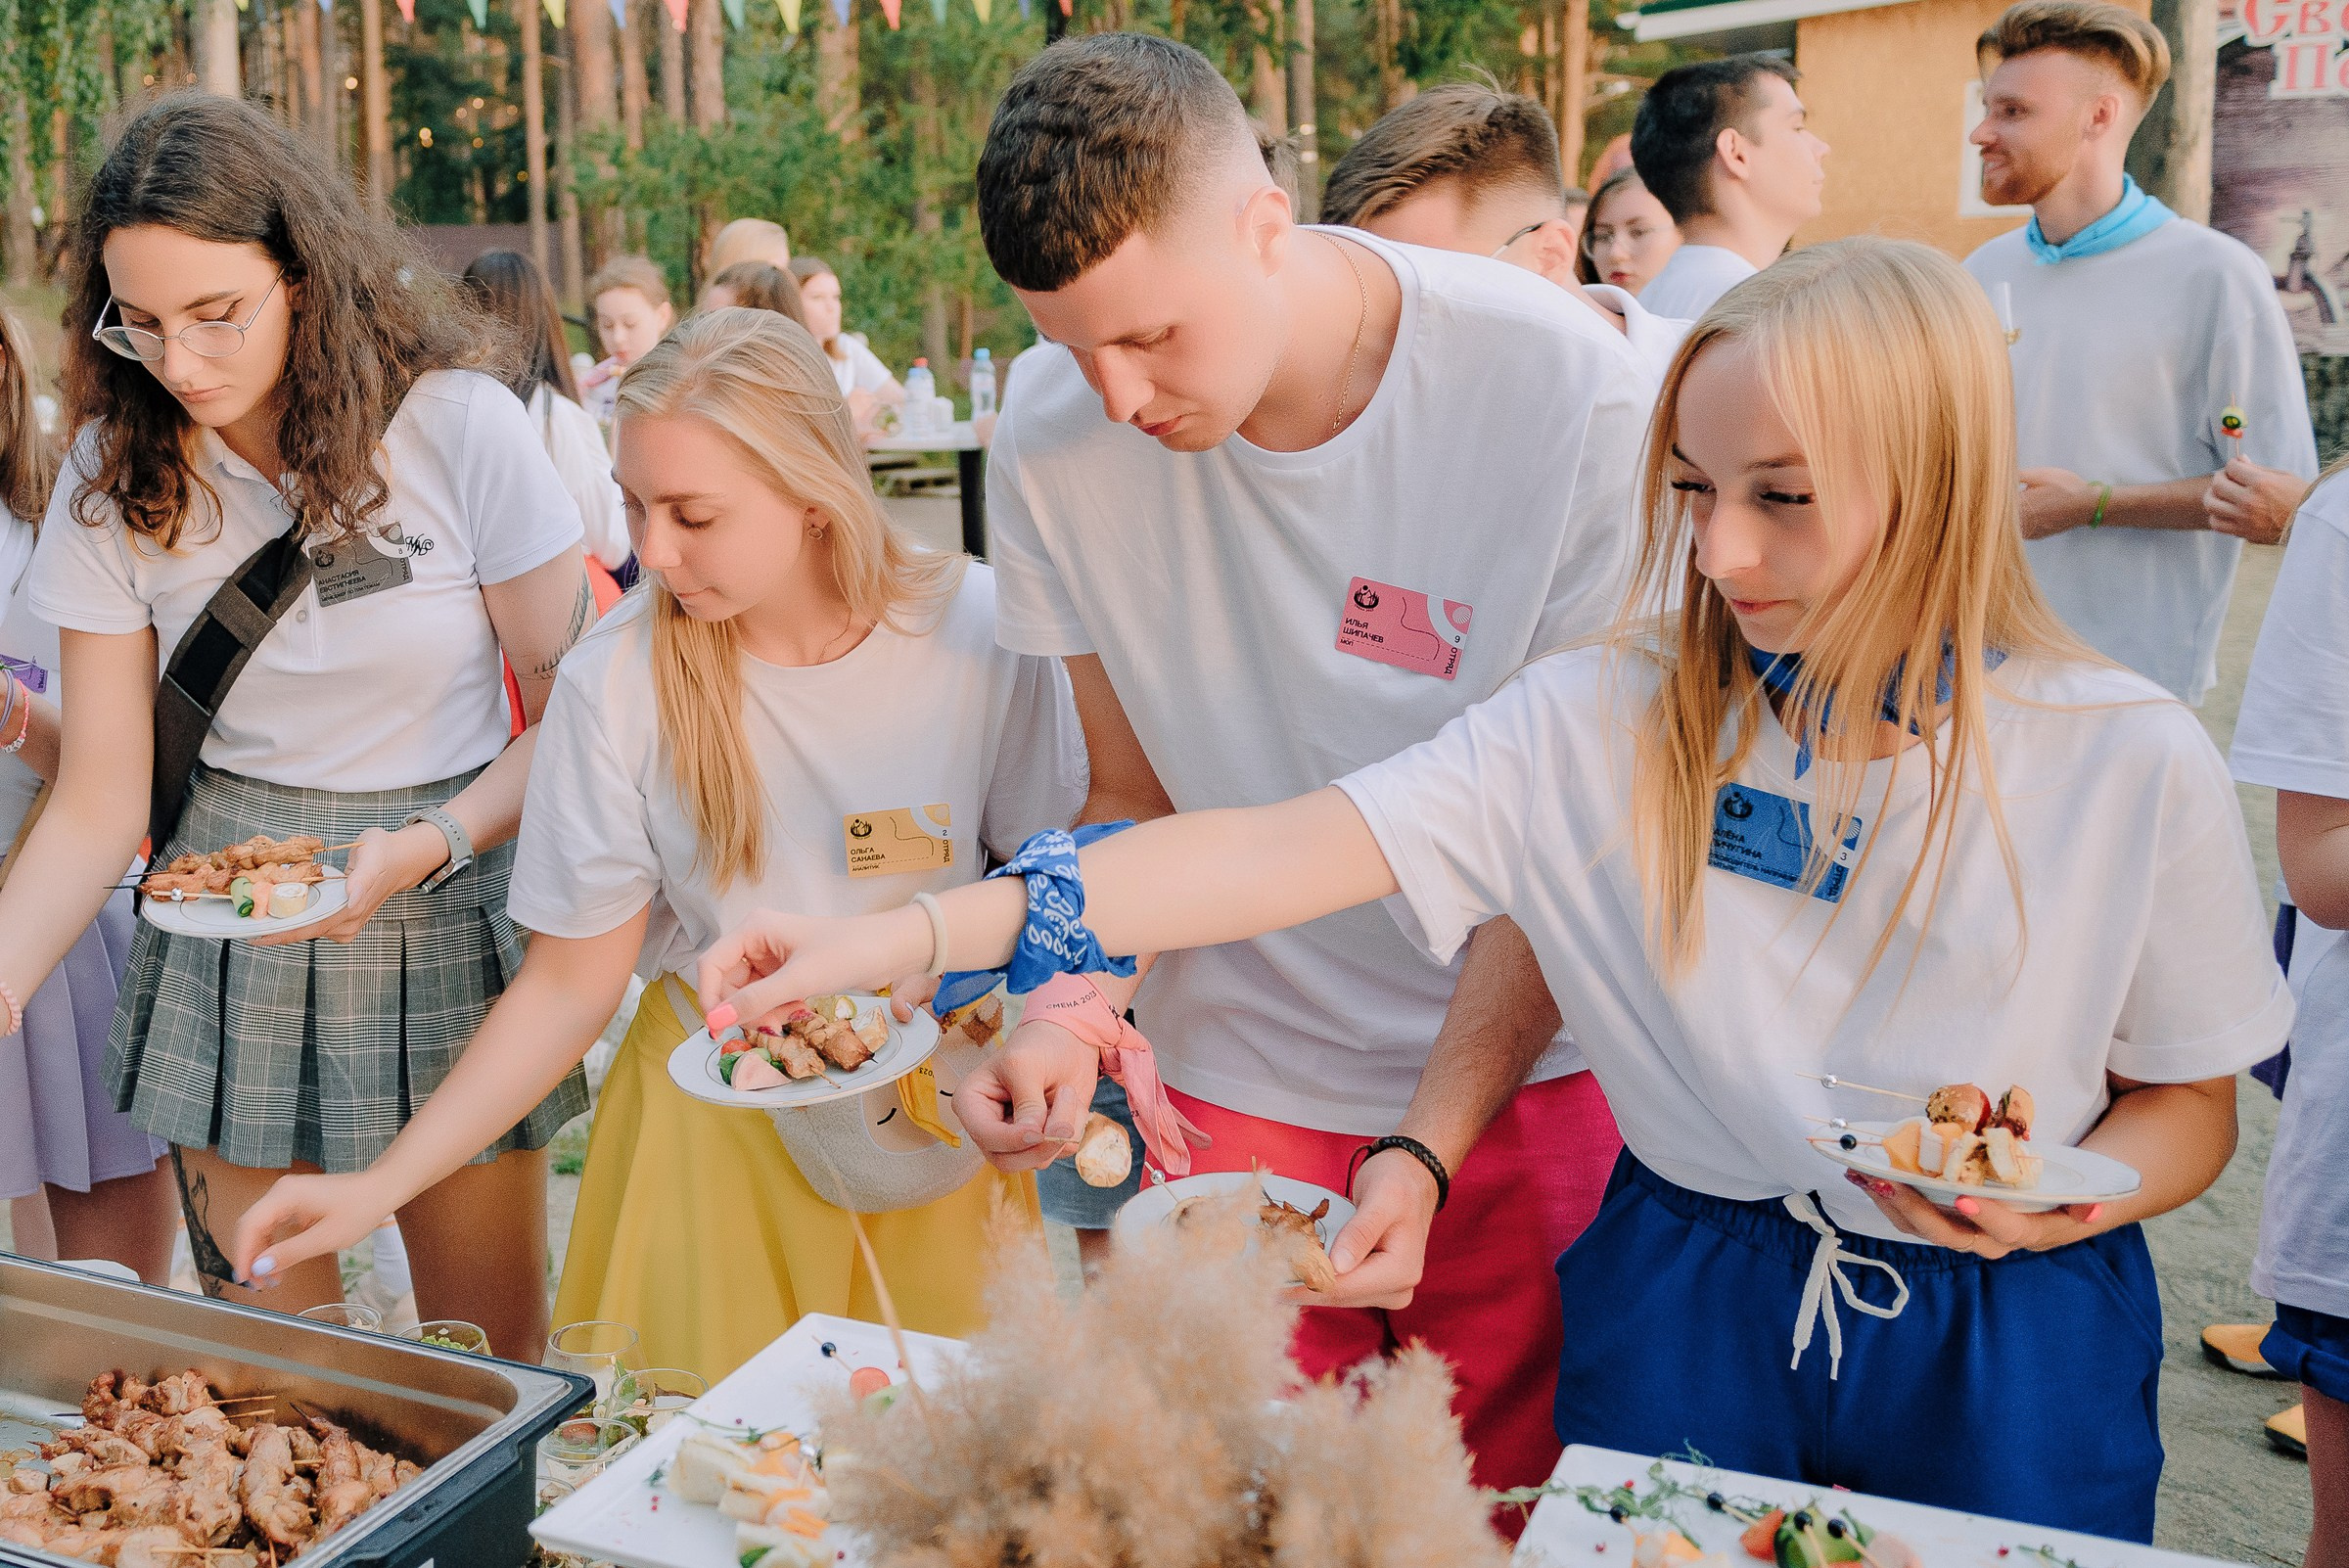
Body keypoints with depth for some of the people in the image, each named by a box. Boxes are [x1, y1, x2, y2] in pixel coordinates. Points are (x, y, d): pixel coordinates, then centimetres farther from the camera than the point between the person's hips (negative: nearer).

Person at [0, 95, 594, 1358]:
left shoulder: (457, 427, -13)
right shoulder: (114, 481, -4)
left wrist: (425, 848, -23)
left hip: (448, 917, -2)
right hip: (226, 951, 2)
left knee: (488, 1349, 10)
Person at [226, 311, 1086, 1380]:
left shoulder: (978, 627, -14)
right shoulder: (616, 683, -15)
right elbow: (571, 981, -9)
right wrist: (380, 1185, -14)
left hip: (941, 1119, 1)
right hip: (718, 1124, 0)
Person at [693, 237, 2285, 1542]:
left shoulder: (2133, 763, -11)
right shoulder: (1603, 717, -12)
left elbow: (2194, 1106, 2)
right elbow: (1288, 850, -20)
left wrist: (2061, 1199, -21)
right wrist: (911, 936, -29)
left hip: (2009, 1344, 0)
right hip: (1685, 1303, 1)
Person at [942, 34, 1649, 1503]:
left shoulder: (1563, 383, -20)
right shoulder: (1053, 436, -12)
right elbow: (1135, 793, -1)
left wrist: (1428, 1144, -21)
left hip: (1517, 1069, -1)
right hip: (1230, 1079, 2)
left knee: (1505, 1493, 11)